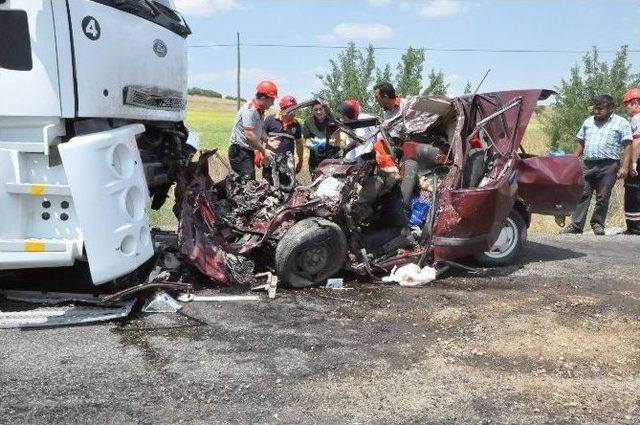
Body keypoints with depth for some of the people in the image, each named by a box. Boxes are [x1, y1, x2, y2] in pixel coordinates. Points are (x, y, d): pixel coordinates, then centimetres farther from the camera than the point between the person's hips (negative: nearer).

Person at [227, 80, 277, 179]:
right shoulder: (249, 110, -19)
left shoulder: (260, 111, 11)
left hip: (249, 151, 10)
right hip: (239, 151, -10)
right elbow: (249, 135, -26)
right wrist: (264, 151, -21)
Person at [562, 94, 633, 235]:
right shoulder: (588, 122, 16)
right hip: (587, 164, 3)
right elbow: (579, 142, 20)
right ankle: (576, 225, -1)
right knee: (582, 195, -1)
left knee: (603, 197, 2)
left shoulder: (621, 123, 3)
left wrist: (624, 167, -13)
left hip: (608, 165, -3)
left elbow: (627, 146, -3)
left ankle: (597, 223, 15)